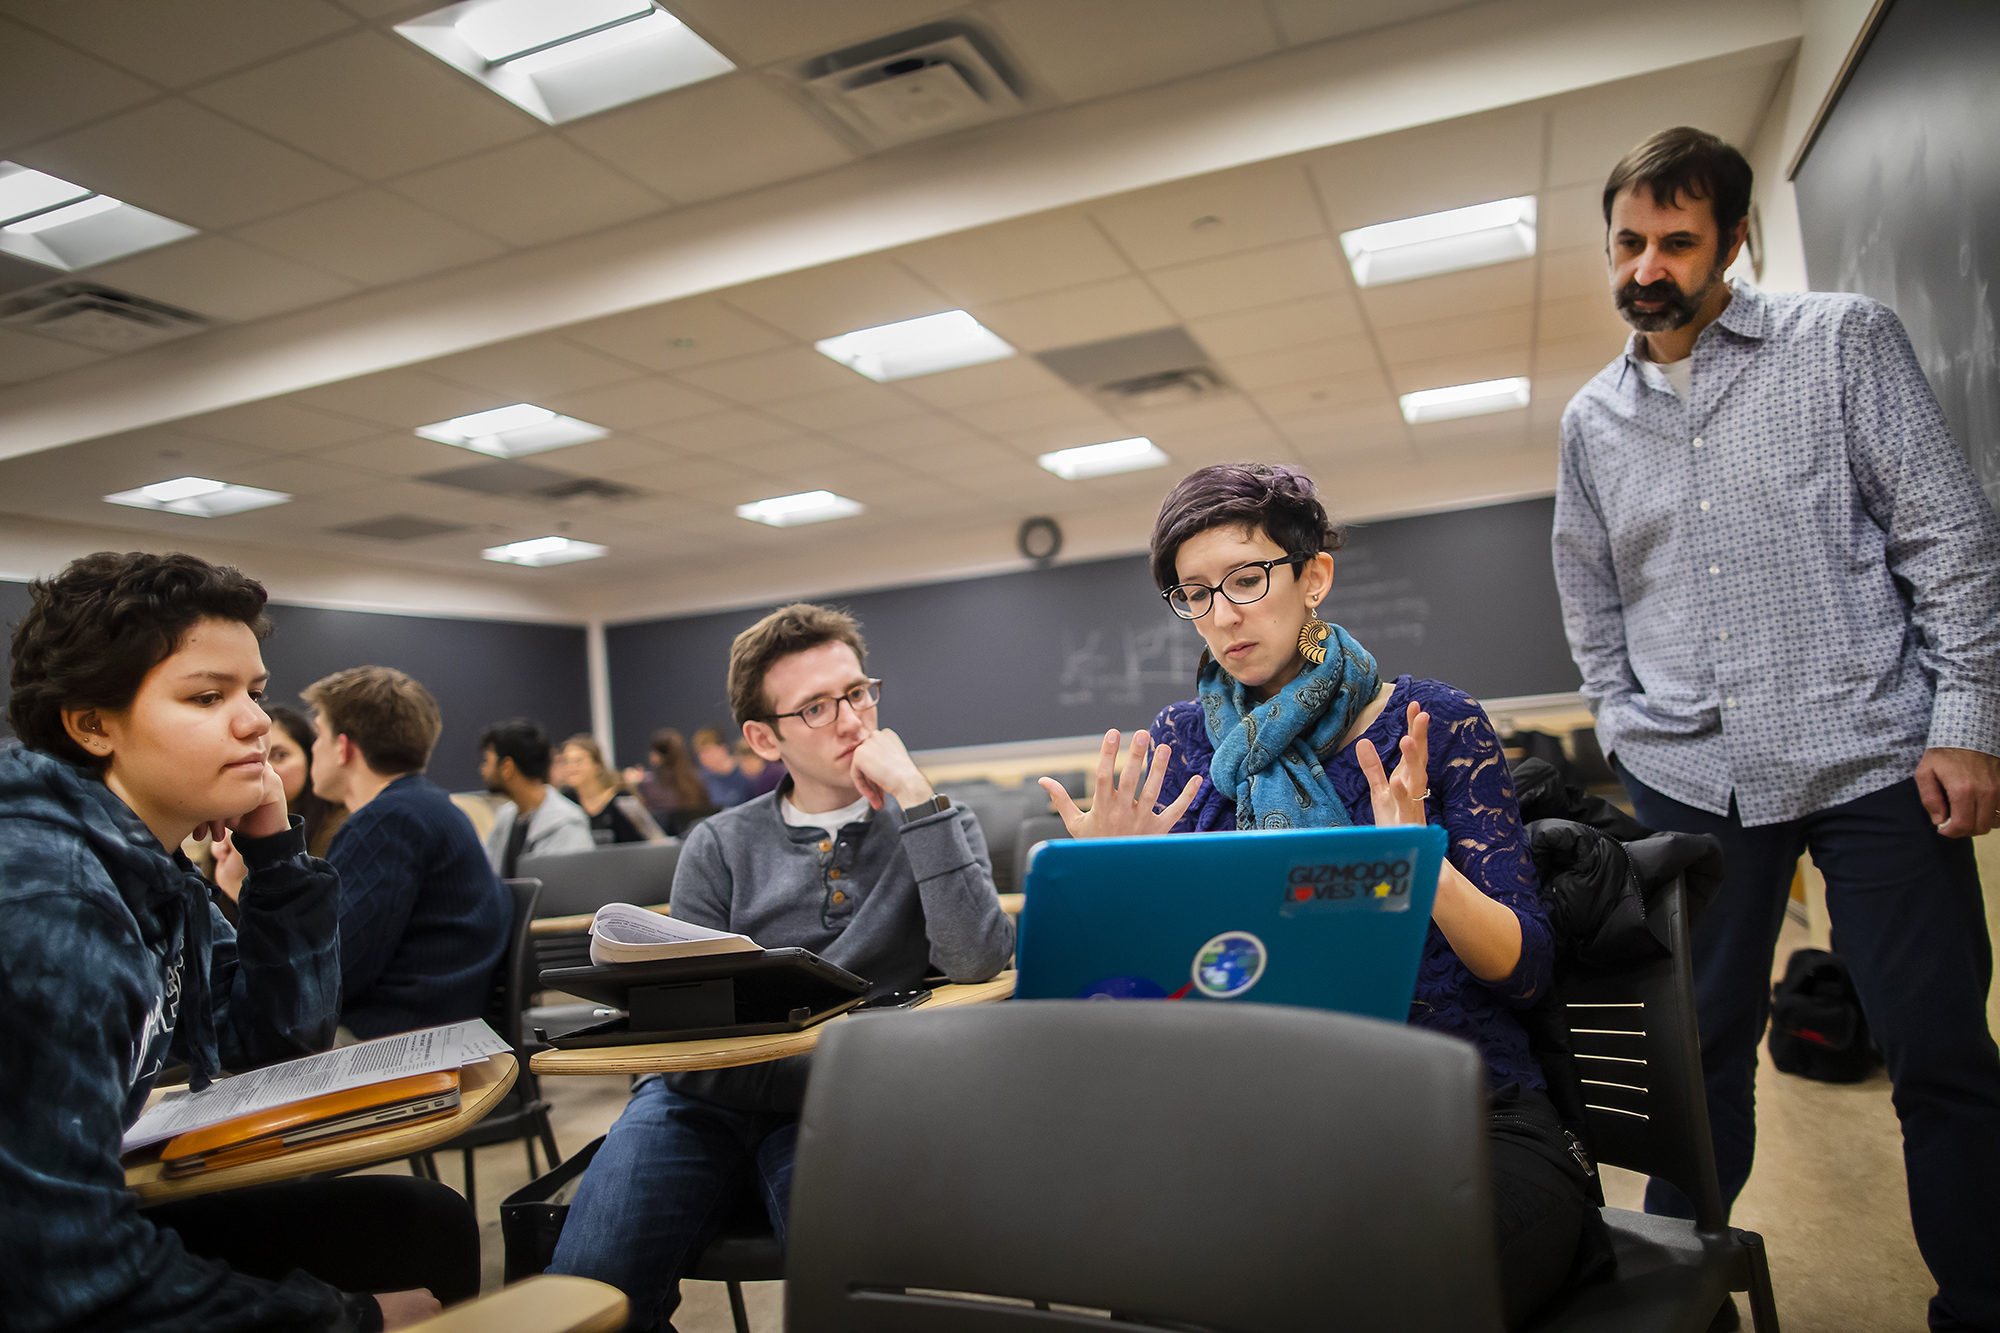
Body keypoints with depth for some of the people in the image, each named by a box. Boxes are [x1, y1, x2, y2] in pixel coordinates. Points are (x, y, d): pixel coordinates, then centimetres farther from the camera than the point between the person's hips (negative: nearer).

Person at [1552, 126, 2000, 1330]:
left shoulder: (1844, 340, 2)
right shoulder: (1592, 419, 11)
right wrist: (1630, 735, 9)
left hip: (1873, 756, -2)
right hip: (1690, 781, 3)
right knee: (1700, 1050, 9)